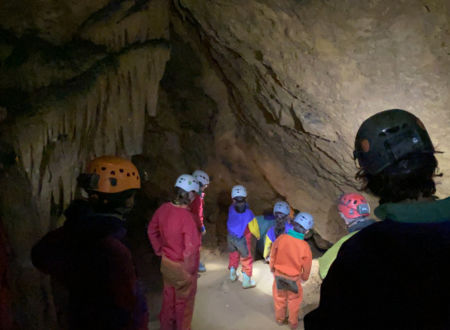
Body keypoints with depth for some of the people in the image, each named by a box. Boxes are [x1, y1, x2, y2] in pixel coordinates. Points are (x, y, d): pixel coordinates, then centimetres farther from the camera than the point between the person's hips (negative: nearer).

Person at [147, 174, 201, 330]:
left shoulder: (163, 208, -11)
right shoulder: (188, 217, -32)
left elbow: (151, 231, 4)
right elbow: (191, 249, -32)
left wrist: (160, 250, 12)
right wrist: (190, 270, -17)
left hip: (166, 262, 6)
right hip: (181, 266, -6)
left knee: (168, 295, 27)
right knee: (184, 300, 18)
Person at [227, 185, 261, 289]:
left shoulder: (231, 209, -18)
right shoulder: (248, 213, -28)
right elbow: (253, 227, -16)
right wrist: (258, 235, 5)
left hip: (231, 237, 4)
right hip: (243, 240, -4)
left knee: (233, 255, 28)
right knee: (247, 260, 16)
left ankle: (232, 275, 46)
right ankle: (246, 281, 28)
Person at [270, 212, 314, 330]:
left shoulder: (281, 238, -25)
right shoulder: (305, 247, -29)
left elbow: (273, 255, -9)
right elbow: (306, 265, -11)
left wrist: (272, 268, 12)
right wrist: (304, 277, 12)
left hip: (278, 274, 2)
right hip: (293, 278, -2)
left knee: (279, 297, 25)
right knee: (294, 300, 24)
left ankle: (280, 319, 46)